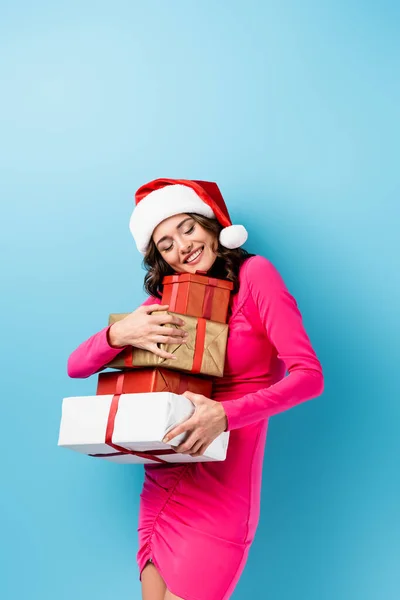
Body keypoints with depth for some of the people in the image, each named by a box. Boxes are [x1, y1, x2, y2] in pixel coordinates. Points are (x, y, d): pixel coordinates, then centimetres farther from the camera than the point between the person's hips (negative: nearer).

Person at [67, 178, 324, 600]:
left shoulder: (254, 274, -5)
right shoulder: (164, 302, 11)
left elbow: (309, 375, -14)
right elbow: (76, 366, 7)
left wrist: (225, 414, -25)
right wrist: (119, 334, -13)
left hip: (218, 496, -5)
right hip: (163, 486, 5)